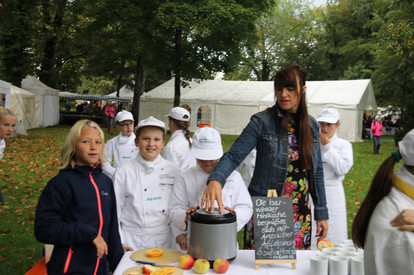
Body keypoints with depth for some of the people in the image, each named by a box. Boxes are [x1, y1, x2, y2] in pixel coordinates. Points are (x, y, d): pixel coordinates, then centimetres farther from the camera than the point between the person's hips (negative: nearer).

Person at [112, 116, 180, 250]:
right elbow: (115, 208, -1)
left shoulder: (173, 171, 2)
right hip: (131, 239, -2)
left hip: (163, 239, 2)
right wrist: (119, 243, -4)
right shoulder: (124, 171, -4)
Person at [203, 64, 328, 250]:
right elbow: (234, 156, -17)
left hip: (301, 213, 4)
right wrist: (215, 180, -36)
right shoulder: (262, 121, -8)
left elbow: (317, 172, 11)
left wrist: (322, 214, 10)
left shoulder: (311, 125, 6)